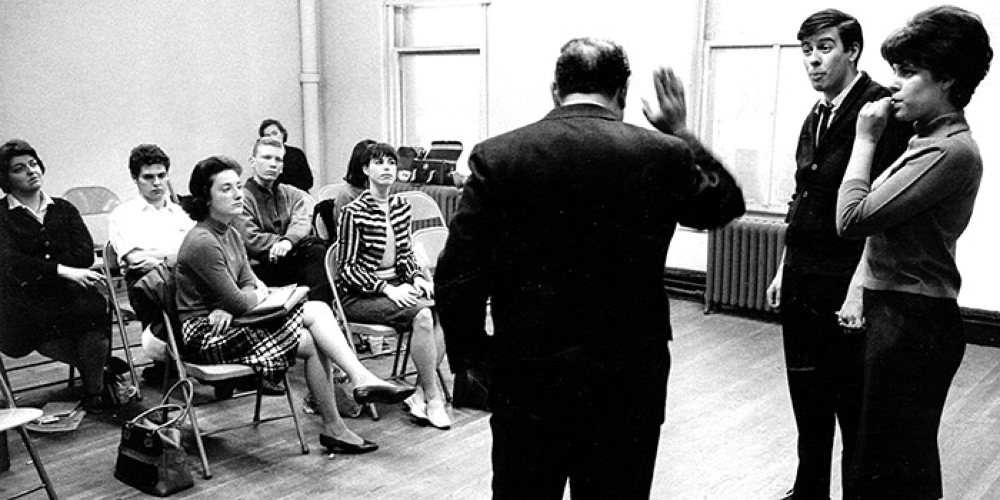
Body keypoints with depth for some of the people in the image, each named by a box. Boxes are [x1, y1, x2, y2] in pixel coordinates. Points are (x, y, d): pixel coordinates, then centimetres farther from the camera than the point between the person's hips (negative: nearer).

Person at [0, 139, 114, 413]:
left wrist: (40, 272, -9)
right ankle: (108, 368, -7)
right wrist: (62, 270, -24)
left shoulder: (63, 209, 16)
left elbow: (86, 254, 3)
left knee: (96, 306, -31)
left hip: (67, 293, 3)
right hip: (24, 302, -3)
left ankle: (95, 389, -12)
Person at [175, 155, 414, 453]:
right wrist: (259, 295, 2)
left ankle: (361, 379, -14)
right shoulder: (203, 242, -20)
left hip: (224, 322, 8)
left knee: (317, 310, -10)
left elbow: (250, 284, 5)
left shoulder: (230, 234, 12)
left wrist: (227, 309, -16)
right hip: (204, 336, -8)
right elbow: (238, 302, -20)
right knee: (310, 342, -16)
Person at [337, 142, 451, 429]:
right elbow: (347, 267, -10)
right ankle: (432, 398, -18)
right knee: (422, 314, -29)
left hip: (395, 286, 6)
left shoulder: (401, 207, 10)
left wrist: (417, 278, -1)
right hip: (359, 295, -6)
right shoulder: (354, 212, -9)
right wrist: (387, 289, -19)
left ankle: (419, 394, -16)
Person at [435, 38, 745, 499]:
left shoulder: (496, 156, -8)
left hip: (526, 380, 0)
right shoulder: (664, 154, -6)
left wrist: (471, 355, 6)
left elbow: (457, 278, -9)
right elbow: (728, 203, 14)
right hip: (629, 385, 1)